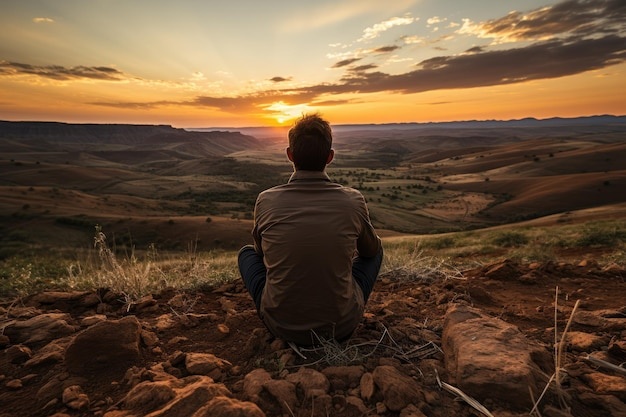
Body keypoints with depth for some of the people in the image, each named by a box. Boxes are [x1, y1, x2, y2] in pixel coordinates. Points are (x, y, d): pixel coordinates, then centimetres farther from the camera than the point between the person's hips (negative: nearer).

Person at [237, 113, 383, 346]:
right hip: (342, 326, 0)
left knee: (247, 252, 23)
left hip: (281, 326, 1)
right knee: (375, 249, 21)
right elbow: (370, 250, 8)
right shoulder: (353, 201, -13)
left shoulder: (266, 201, -12)